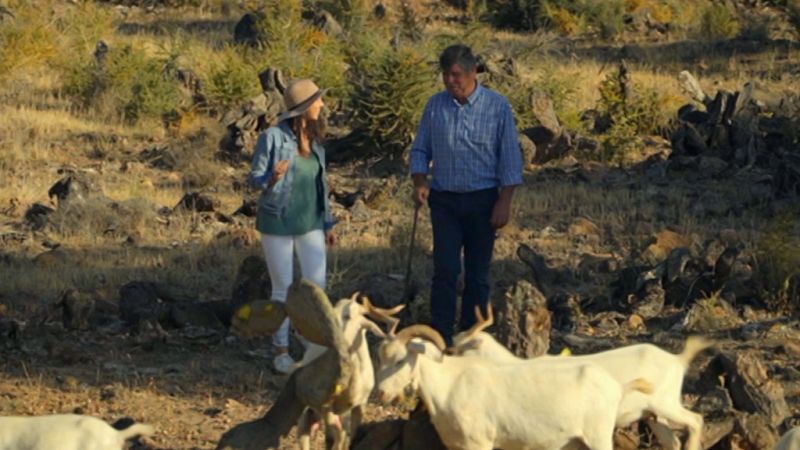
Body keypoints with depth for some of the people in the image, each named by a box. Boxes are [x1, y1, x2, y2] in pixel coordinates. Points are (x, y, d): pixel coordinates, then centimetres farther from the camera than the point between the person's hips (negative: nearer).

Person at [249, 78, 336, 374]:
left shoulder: (315, 140, 6)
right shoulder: (273, 137, -12)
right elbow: (254, 178, -8)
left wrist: (327, 223, 16)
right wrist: (272, 179, -31)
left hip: (310, 224, 5)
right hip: (278, 224, -5)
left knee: (317, 285, 1)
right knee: (283, 289, 3)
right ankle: (281, 350, 14)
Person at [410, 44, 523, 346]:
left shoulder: (497, 107, -4)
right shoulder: (435, 106, 3)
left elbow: (510, 159, -3)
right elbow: (420, 150, 10)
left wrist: (504, 202, -9)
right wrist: (420, 182, -8)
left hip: (482, 201, -1)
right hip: (444, 200, 1)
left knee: (478, 274, 6)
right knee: (445, 271, -6)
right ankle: (441, 340, -5)